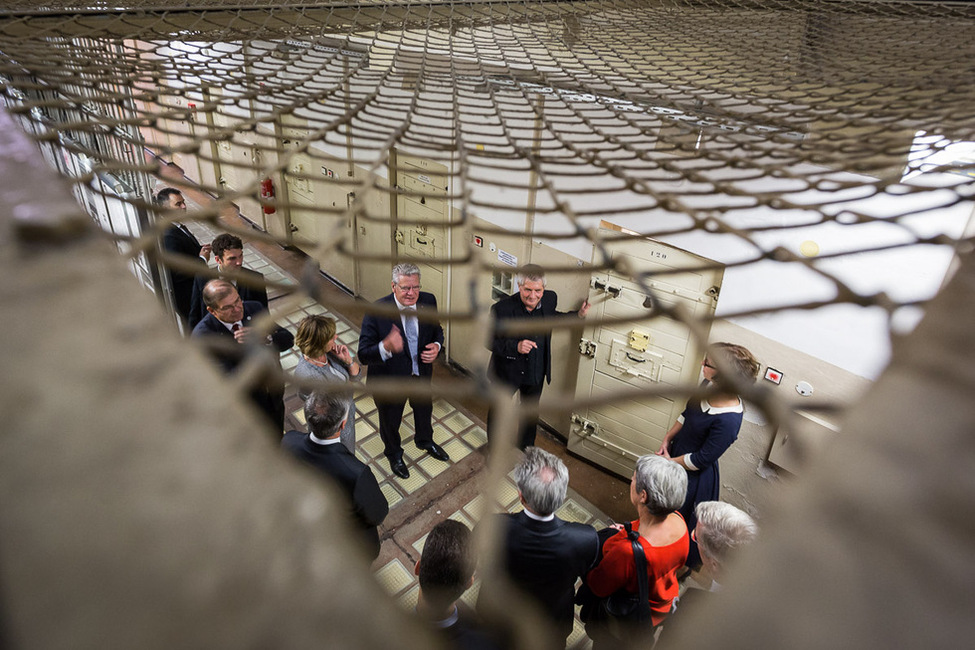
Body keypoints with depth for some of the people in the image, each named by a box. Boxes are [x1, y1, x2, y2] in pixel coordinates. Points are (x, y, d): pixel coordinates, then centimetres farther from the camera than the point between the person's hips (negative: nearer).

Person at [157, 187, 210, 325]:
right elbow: (177, 273, -31)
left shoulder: (176, 226, 3)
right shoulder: (168, 236, -28)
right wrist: (202, 259, -19)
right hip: (187, 297, -9)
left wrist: (200, 248, -1)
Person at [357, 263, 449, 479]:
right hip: (390, 379, -4)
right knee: (390, 421, 24)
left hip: (422, 374, 4)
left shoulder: (428, 301, -16)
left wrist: (437, 346, -20)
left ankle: (425, 441, 65)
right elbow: (364, 354, -30)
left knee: (424, 410, 31)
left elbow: (436, 329, 2)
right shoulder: (376, 312, -30)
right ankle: (394, 453, 57)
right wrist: (386, 346, -50)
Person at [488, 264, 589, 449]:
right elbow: (490, 341, -22)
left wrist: (577, 315, -2)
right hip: (507, 371, -4)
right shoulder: (502, 309, -29)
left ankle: (526, 448, 55)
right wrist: (515, 346, -37)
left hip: (536, 372, 4)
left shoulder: (550, 299, -15)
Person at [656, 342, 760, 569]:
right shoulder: (709, 387, -14)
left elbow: (702, 459, -25)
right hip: (676, 453, 8)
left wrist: (671, 462, -13)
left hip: (694, 475, -8)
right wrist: (667, 439, -1)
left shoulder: (728, 420, -37)